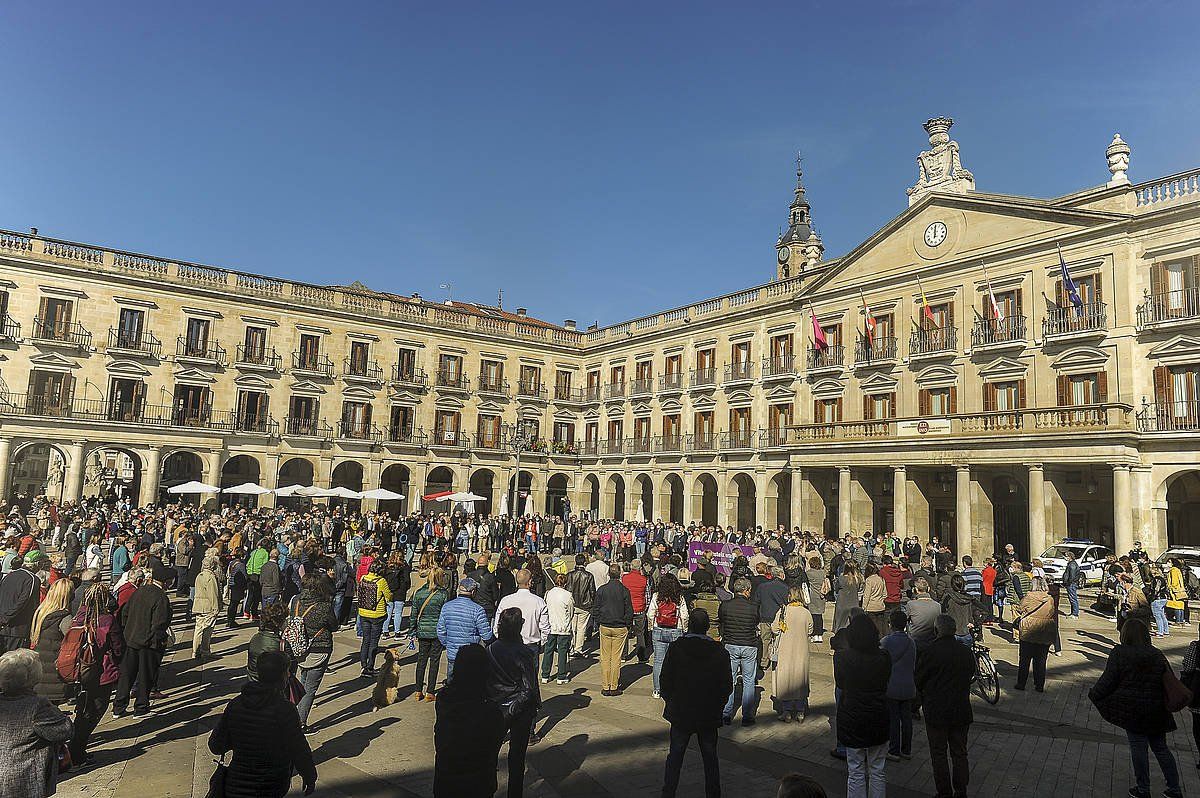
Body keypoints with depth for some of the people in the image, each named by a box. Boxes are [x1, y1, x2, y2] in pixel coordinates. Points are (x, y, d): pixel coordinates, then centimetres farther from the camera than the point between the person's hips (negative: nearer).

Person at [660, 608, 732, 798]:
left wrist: (670, 700, 9)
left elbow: (665, 680, -8)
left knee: (675, 755, 14)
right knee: (710, 757, 16)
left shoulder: (675, 648, -12)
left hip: (680, 713, 0)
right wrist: (716, 703, 11)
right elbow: (727, 686, -5)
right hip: (710, 715, 1)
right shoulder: (719, 652, -10)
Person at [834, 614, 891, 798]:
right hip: (878, 719, 2)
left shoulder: (842, 657, -15)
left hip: (852, 719, -2)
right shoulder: (884, 657, -12)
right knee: (878, 771, 17)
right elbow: (885, 683, 5)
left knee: (856, 772, 10)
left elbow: (839, 684, 1)